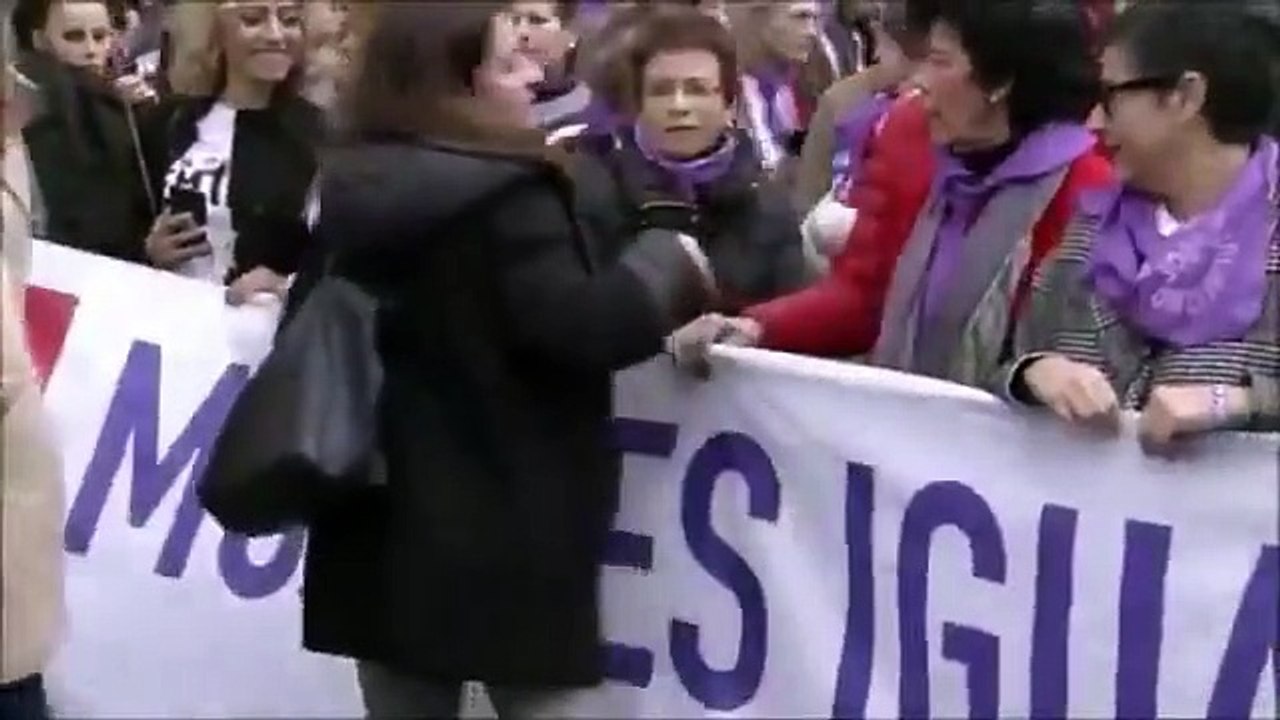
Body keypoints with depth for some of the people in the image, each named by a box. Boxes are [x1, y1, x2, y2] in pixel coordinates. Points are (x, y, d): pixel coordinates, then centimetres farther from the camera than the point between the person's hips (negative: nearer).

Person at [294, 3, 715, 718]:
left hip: (382, 526, 7)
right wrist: (670, 260, -4)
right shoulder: (506, 193, -14)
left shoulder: (353, 186, 10)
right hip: (508, 539, -7)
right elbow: (583, 330, -21)